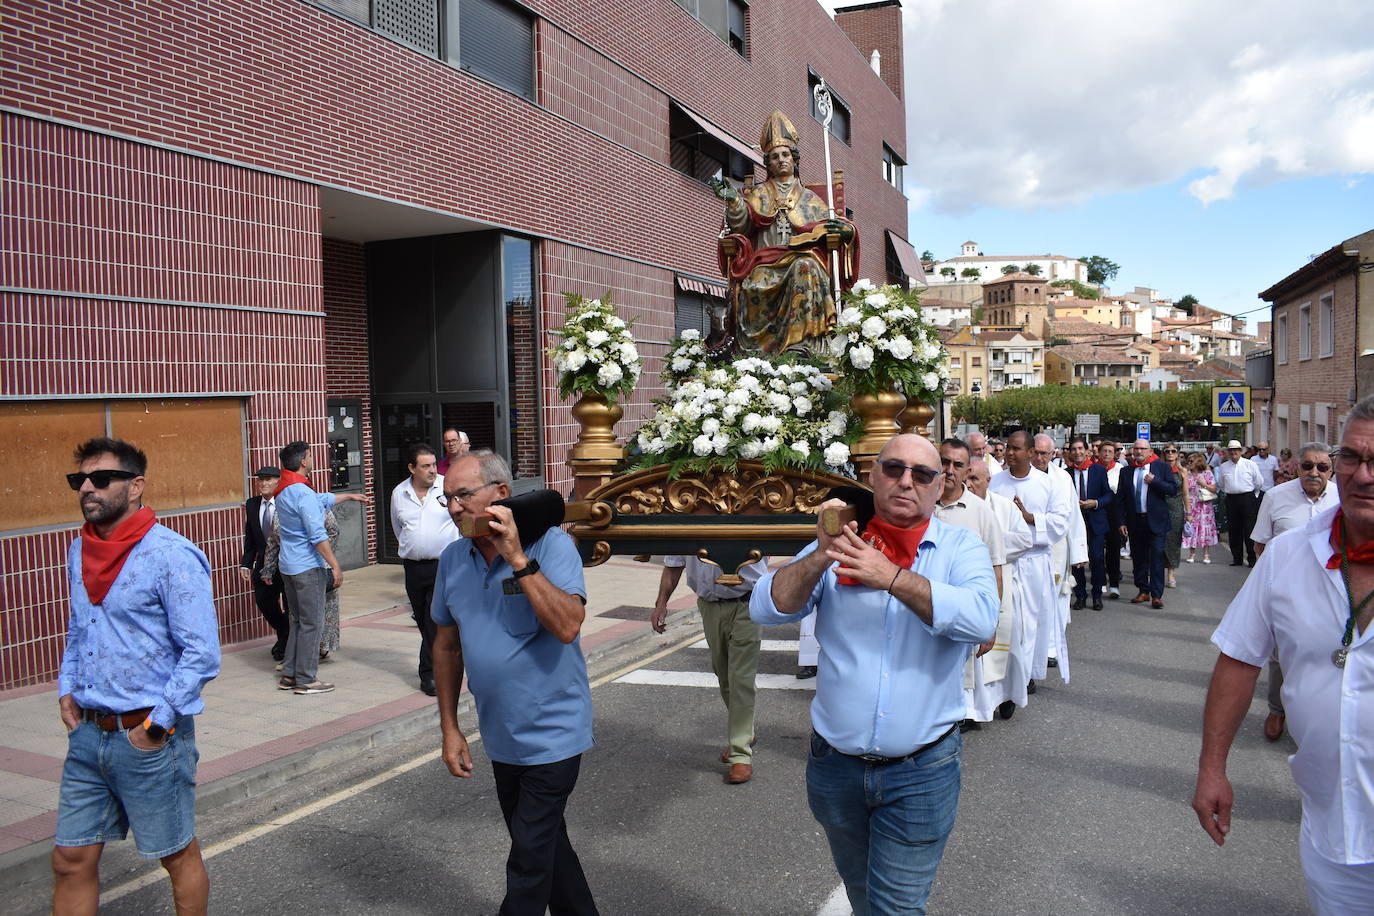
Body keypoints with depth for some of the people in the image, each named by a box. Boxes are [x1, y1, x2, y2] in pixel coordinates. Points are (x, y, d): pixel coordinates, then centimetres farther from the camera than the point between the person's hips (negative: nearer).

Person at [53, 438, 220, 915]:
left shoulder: (171, 556, -16)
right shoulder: (79, 551, 7)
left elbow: (202, 652, -17)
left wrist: (157, 721, -17)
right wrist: (67, 688, 8)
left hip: (150, 737, -6)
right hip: (88, 733, 7)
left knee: (177, 854, 11)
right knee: (71, 859, 13)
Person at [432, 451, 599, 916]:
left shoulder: (551, 545, -17)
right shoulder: (453, 559, 0)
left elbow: (567, 626, -30)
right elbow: (447, 645, 9)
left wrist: (518, 558, -31)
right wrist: (449, 728, 9)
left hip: (551, 735, -6)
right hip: (501, 738, 6)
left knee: (529, 863, 1)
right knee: (546, 843, 22)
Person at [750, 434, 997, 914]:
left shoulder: (960, 548, -5)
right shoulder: (841, 543, -1)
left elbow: (982, 619, -24)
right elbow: (766, 608, -12)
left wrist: (893, 577, -34)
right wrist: (821, 557, -27)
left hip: (921, 771, -3)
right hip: (834, 766, 3)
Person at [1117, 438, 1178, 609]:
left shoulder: (1161, 466, 1)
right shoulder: (1127, 471, 8)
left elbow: (1173, 488, -4)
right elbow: (1121, 498, 8)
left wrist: (1154, 481, -16)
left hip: (1156, 520, -3)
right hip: (1134, 521, 3)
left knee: (1157, 557, -6)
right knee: (1138, 557, 8)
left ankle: (1156, 595, -3)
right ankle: (1143, 591, 19)